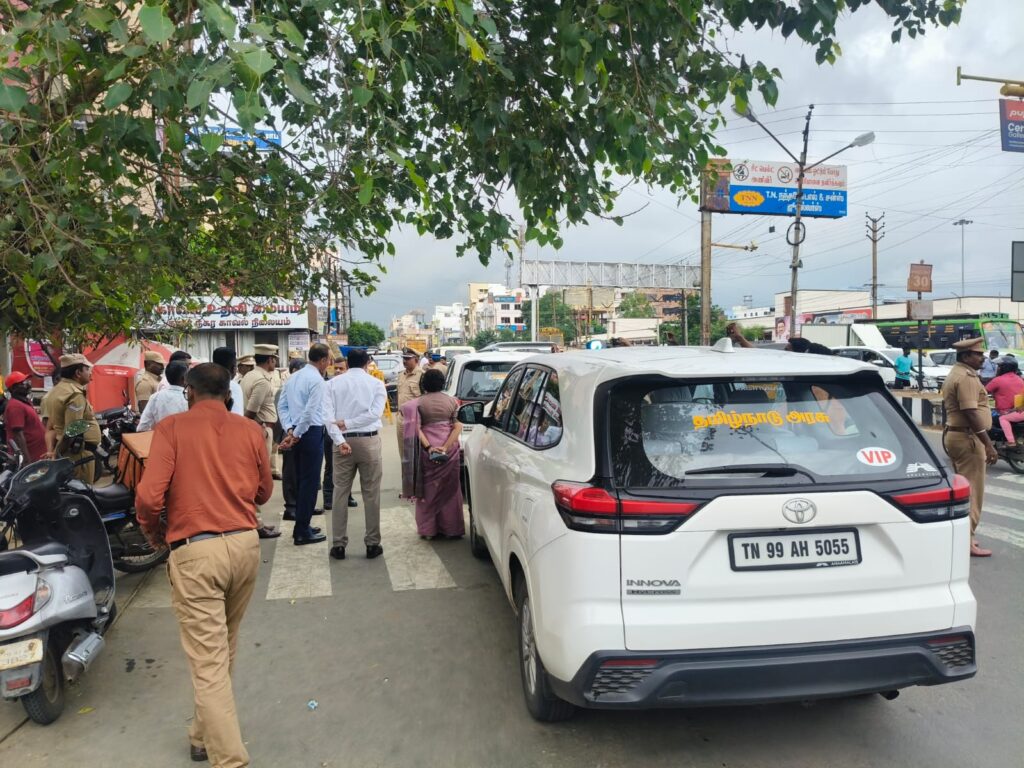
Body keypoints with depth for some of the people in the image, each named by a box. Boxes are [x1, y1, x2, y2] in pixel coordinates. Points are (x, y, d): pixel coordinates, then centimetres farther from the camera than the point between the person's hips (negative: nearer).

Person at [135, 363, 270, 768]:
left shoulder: (171, 427, -4)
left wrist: (152, 531, 7)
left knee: (208, 662, 2)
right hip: (245, 544, 5)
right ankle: (205, 735, 41)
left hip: (195, 551, -4)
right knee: (224, 649, 23)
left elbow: (149, 496, -12)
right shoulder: (251, 430, 5)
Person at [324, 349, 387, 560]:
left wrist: (339, 439, -15)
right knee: (371, 494, 5)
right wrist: (349, 423, -10)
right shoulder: (376, 383, 3)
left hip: (343, 441, 1)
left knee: (340, 493, 8)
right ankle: (372, 544, 10)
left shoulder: (333, 383, 5)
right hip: (369, 441, -1)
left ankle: (339, 544, 10)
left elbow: (328, 414, -8)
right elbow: (375, 412, -11)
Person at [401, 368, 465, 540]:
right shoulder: (452, 401, 3)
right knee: (449, 488, 10)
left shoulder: (418, 403, -2)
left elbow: (417, 428, -12)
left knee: (427, 488, 8)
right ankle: (451, 528, 14)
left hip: (427, 450, -1)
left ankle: (428, 529, 11)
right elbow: (458, 427, -8)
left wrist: (428, 447, -17)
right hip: (449, 449, 2)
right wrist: (446, 447, -14)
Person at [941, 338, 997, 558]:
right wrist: (988, 444, -24)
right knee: (972, 490, -7)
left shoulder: (955, 374, 17)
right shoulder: (966, 377, -16)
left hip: (954, 434, 11)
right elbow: (971, 413, -24)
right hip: (968, 438, -11)